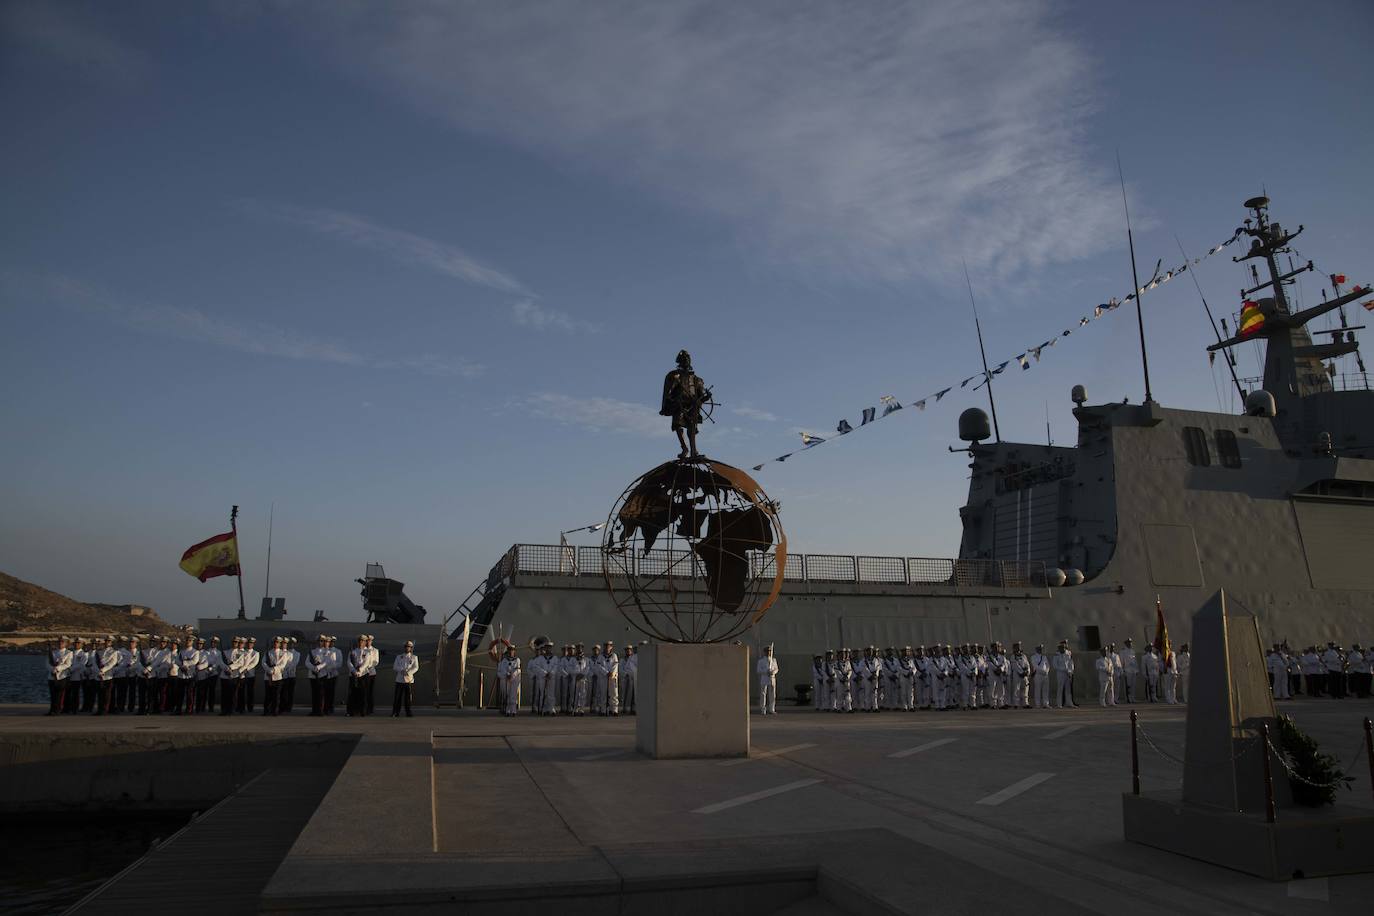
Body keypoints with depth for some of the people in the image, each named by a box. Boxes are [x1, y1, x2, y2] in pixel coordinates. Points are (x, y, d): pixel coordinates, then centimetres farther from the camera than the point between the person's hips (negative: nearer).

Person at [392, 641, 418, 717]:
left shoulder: (414, 657, 8)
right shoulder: (399, 657, 13)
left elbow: (416, 667, -4)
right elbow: (395, 666, 1)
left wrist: (408, 672, -20)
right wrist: (402, 670, -17)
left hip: (409, 679, -1)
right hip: (399, 679, 1)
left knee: (408, 697, 0)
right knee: (397, 696, -2)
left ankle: (408, 712, 8)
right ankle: (396, 713, 3)